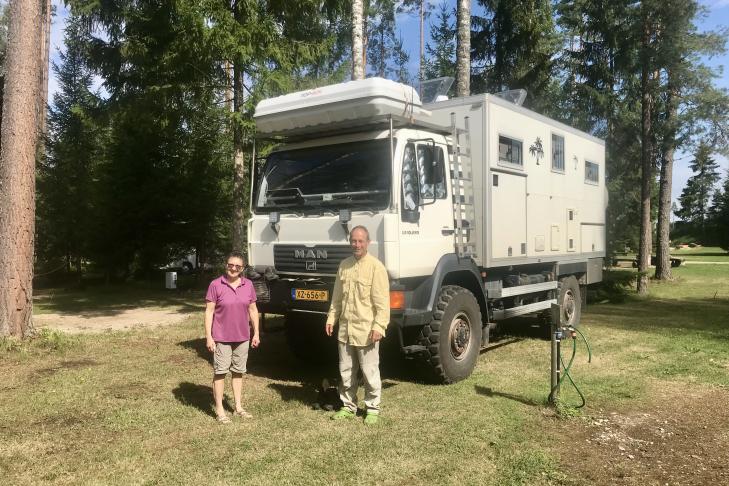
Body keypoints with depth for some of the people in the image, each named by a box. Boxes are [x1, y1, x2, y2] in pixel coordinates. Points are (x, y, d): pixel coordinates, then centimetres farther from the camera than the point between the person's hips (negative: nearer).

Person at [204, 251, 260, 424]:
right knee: (220, 372, 3)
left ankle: (238, 407, 26)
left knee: (238, 372, 14)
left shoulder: (248, 285, 3)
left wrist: (256, 333, 8)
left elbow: (253, 310, 10)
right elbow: (209, 311, -9)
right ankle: (219, 410, 13)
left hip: (242, 337, 4)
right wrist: (208, 337, -12)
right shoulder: (216, 285, -10)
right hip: (221, 338, -4)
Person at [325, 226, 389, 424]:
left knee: (370, 371, 3)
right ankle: (348, 406, 28)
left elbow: (382, 301, -13)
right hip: (345, 328, 6)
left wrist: (379, 326, -18)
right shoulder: (344, 265, 9)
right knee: (346, 371, 14)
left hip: (366, 330, -6)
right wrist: (331, 318, 10)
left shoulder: (376, 267, -10)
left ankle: (373, 408, 18)